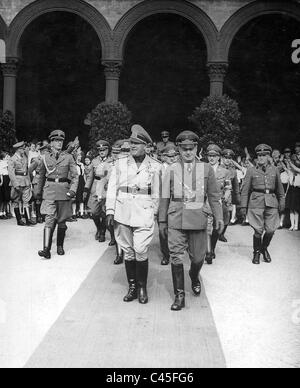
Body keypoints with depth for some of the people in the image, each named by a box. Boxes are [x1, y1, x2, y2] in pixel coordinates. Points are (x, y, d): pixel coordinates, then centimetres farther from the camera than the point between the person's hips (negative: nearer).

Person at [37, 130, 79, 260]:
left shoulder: (68, 157, 3)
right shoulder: (45, 157, 7)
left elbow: (75, 176, 1)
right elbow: (41, 176, 17)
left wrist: (73, 190, -12)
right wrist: (39, 192, 18)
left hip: (63, 191, 1)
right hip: (49, 191, 0)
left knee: (62, 220, 8)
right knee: (49, 219, -11)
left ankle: (60, 246, 23)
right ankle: (46, 249, -15)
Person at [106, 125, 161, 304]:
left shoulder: (155, 166, 3)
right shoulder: (120, 164, 6)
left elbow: (157, 193, 7)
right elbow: (112, 188, 6)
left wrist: (155, 213, 6)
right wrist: (110, 212, 0)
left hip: (144, 213, -2)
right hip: (122, 213, 2)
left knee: (141, 251, -7)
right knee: (128, 252, 8)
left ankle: (142, 288, 11)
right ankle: (132, 287, 21)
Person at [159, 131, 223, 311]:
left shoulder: (206, 169, 6)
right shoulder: (172, 169, 5)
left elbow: (214, 195, 7)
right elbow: (165, 197, 8)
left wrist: (219, 217, -2)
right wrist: (162, 220, 8)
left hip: (198, 219, 1)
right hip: (176, 220, 0)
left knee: (198, 256, 9)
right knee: (176, 257, -3)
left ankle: (195, 278, 42)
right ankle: (179, 295, 9)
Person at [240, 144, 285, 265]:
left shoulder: (274, 170, 10)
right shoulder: (251, 171, 4)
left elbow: (280, 189, 15)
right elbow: (245, 190, 4)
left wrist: (282, 204, 11)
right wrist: (243, 206, 0)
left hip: (271, 203, 2)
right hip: (256, 203, -2)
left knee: (271, 230, 0)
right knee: (258, 230, -4)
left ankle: (264, 248, 27)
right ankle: (256, 252, 18)